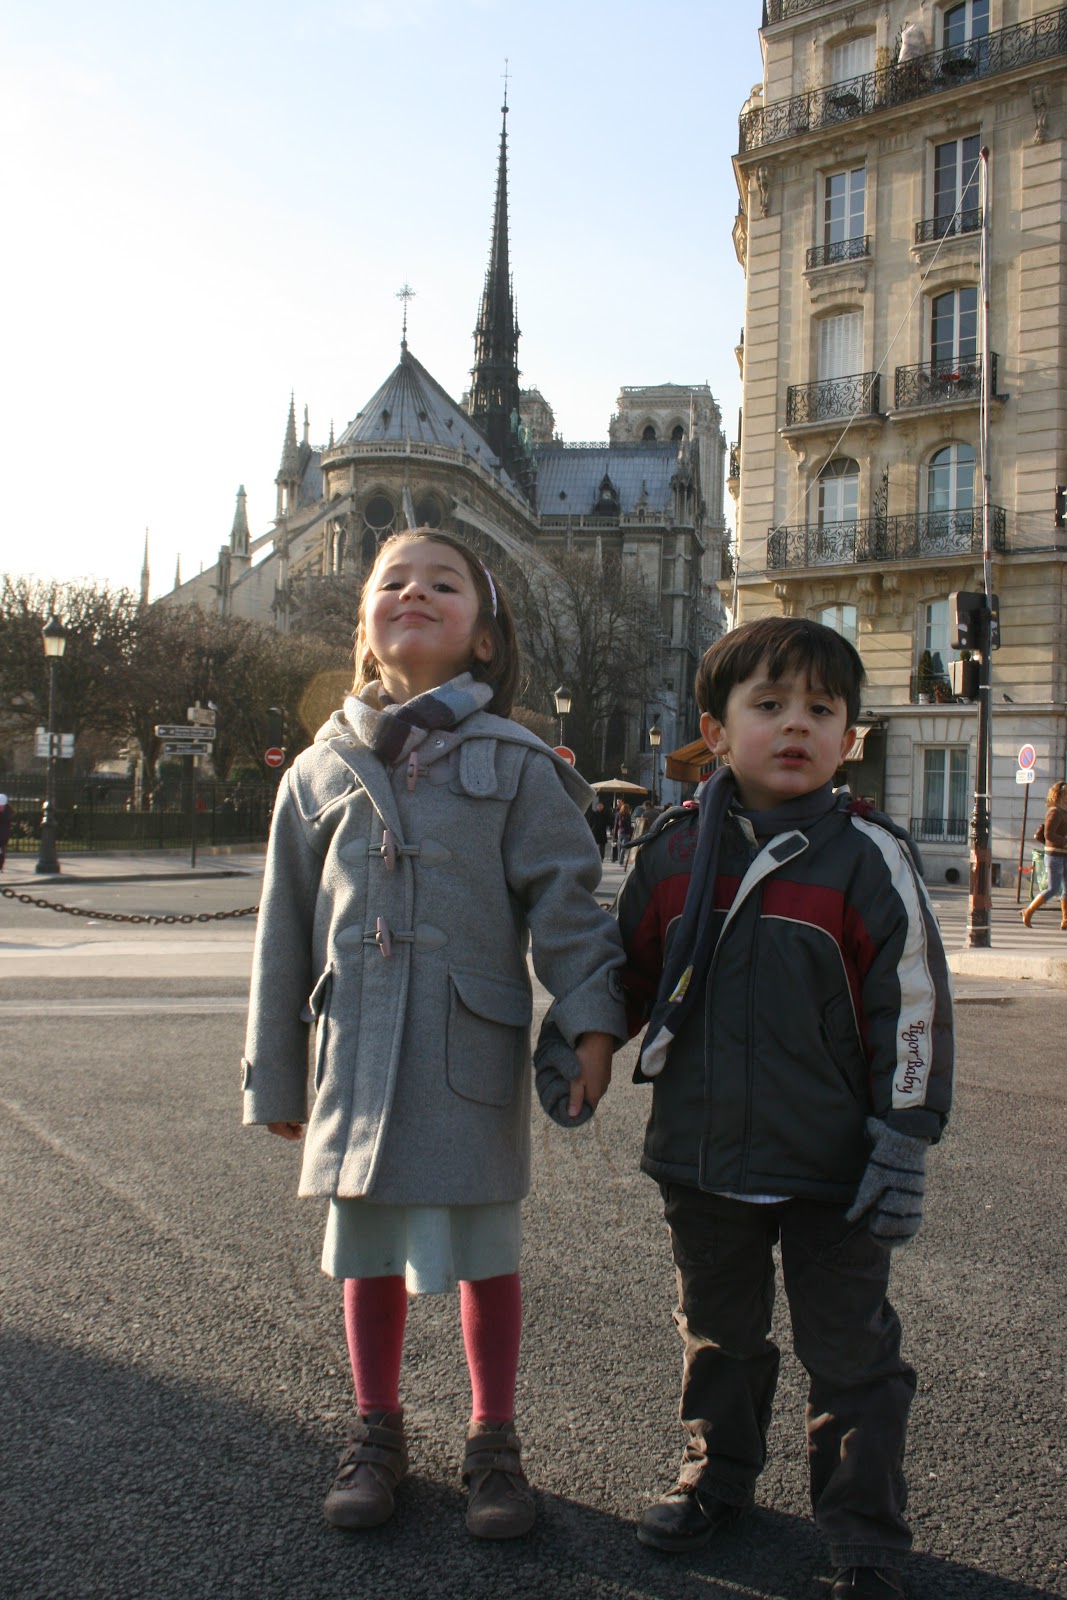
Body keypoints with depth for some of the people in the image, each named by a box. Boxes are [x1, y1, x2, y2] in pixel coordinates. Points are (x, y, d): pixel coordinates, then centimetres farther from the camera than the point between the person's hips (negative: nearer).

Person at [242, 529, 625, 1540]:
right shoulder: (320, 771, 7)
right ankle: (376, 1431, 35)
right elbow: (284, 933, 9)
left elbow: (563, 899, -4)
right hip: (357, 1056, 3)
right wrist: (274, 1075, 10)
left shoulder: (516, 765, 0)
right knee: (369, 1252, 15)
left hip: (472, 1054, -2)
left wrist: (591, 1019, -16)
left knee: (482, 1253, 9)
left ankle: (492, 1440, 30)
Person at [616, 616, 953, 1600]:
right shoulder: (673, 851, -2)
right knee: (718, 1334, 22)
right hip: (703, 1155, 3)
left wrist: (903, 1147, -11)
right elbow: (631, 975, 13)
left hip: (832, 1168, -3)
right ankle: (718, 1476, 44)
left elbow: (913, 1012, -9)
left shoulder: (869, 858, -11)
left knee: (850, 1353, 10)